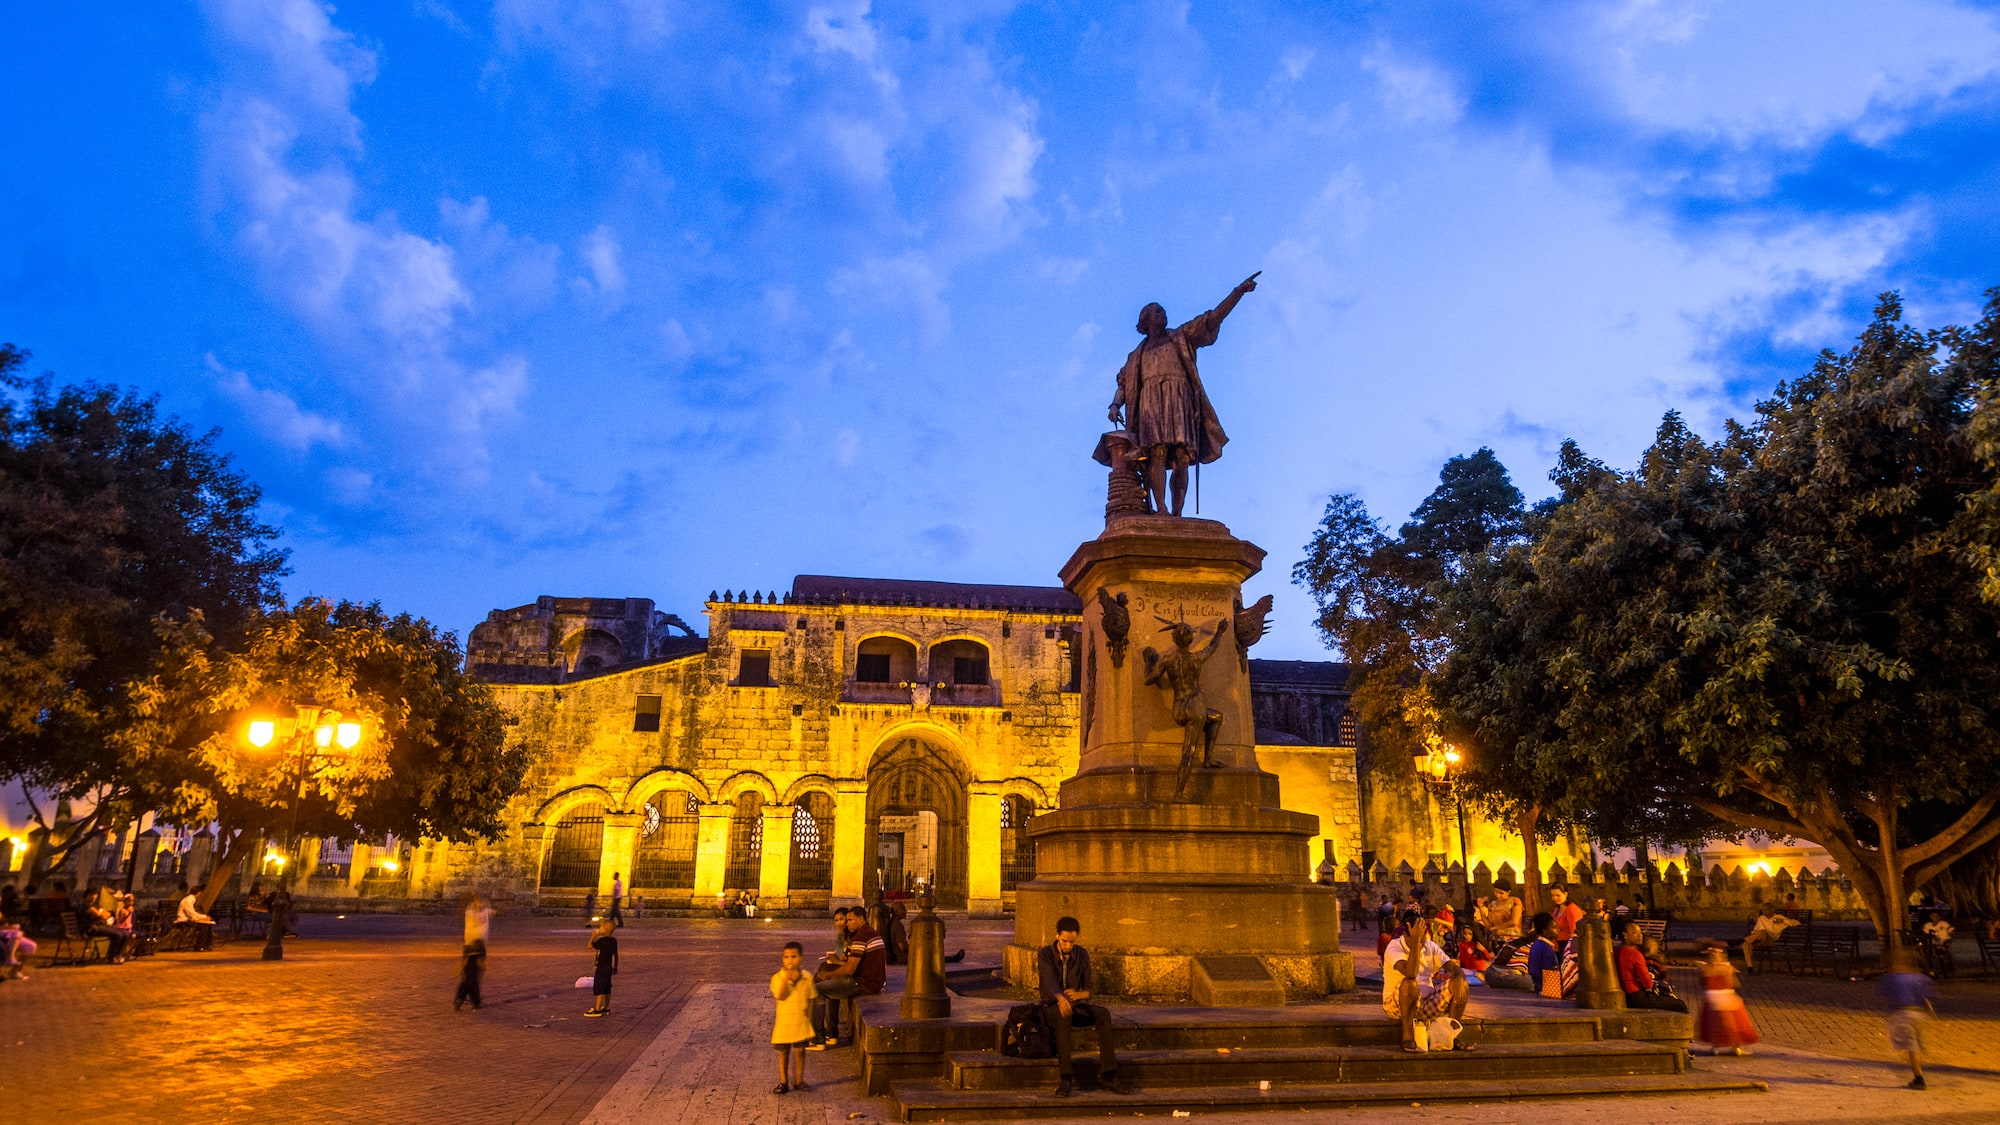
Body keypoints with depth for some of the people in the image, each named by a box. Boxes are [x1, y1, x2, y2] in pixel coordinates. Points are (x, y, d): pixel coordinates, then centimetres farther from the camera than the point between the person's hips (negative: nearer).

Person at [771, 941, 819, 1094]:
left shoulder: (807, 977, -2)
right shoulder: (777, 978, -9)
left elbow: (811, 999, 6)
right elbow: (780, 996, -24)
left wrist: (809, 1017, 2)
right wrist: (787, 977, -30)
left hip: (801, 1023, 1)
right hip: (783, 1022, -1)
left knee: (800, 1051, 7)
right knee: (783, 1052, 10)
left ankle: (799, 1081, 21)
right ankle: (783, 1082, 22)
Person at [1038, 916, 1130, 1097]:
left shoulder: (1082, 955, 4)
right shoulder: (1045, 954, -8)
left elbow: (1088, 989, 0)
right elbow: (1050, 982, -26)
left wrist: (1078, 994, -25)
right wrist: (1061, 998, -48)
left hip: (1077, 1004, 4)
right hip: (1052, 1006, -3)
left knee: (1103, 1013, -27)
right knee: (1063, 1015, -39)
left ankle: (1107, 1076, -29)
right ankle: (1065, 1077, -42)